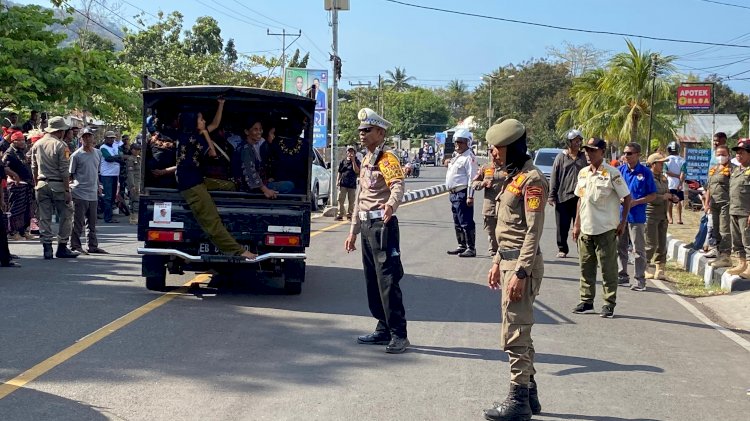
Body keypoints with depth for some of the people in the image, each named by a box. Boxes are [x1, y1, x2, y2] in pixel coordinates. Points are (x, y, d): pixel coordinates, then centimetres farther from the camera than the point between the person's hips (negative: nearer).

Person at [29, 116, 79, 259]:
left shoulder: (37, 144, 8)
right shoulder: (60, 145, -10)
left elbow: (34, 168, 13)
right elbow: (64, 171, -12)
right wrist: (67, 191, -10)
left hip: (41, 184, 6)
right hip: (58, 184, -6)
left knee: (44, 218, 7)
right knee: (66, 216, 5)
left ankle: (47, 249, 8)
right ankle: (62, 247, 6)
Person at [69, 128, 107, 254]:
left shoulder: (98, 153, 12)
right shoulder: (76, 155, -5)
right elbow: (70, 174, -2)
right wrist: (70, 187, -10)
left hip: (93, 193, 6)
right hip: (80, 193, -5)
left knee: (92, 222, 11)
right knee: (78, 222, -2)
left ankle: (93, 246, 18)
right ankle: (75, 245, 5)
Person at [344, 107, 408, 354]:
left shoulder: (386, 159, -10)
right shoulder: (366, 160, 20)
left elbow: (398, 185, -30)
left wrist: (391, 204, -51)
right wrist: (353, 231, 24)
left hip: (382, 225, -10)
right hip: (367, 225, 10)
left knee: (387, 280, -11)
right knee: (372, 281, 12)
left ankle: (398, 335, -7)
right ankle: (383, 329, 21)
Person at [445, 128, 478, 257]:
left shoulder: (469, 157, -12)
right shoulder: (456, 156, 18)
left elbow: (472, 177, -18)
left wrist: (470, 196, -22)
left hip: (462, 194, -10)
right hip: (454, 193, 10)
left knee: (466, 223, -8)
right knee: (457, 223, 16)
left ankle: (471, 249, -5)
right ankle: (462, 246, 25)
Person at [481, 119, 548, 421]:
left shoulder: (532, 180, -14)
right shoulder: (513, 177, 15)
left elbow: (533, 232, -19)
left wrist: (520, 273, -22)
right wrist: (498, 262, 20)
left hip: (522, 264, -10)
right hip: (509, 260, 10)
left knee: (514, 334, -6)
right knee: (520, 331, 16)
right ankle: (529, 393, 25)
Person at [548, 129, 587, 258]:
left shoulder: (584, 157, 9)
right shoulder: (561, 157, 3)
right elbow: (554, 178, 3)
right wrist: (552, 196, -3)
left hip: (580, 197, 1)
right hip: (563, 197, -1)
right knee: (562, 226, 4)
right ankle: (562, 249, 16)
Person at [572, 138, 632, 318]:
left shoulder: (612, 173, -9)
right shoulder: (583, 173, 10)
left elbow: (627, 198, -5)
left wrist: (623, 222, -8)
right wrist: (577, 224, 15)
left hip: (606, 229, -6)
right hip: (586, 229, 6)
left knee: (608, 268, 0)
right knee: (586, 267, 11)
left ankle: (609, 304, 7)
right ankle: (586, 300, 21)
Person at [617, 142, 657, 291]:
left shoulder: (645, 173, -4)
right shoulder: (620, 170, 6)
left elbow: (653, 195, -2)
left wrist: (636, 202, -15)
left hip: (636, 216, -4)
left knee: (638, 250, -2)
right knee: (620, 247, 12)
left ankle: (639, 280, 2)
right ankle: (622, 275, 24)